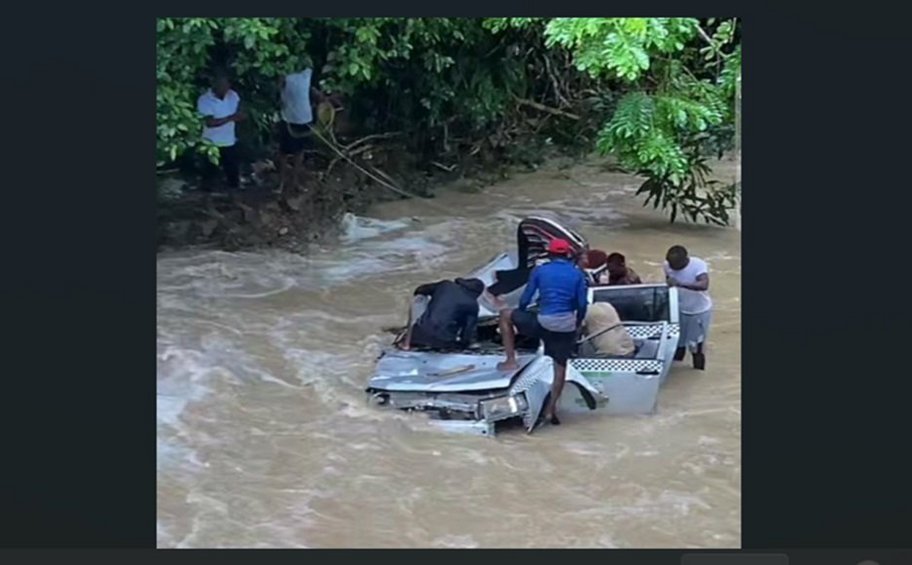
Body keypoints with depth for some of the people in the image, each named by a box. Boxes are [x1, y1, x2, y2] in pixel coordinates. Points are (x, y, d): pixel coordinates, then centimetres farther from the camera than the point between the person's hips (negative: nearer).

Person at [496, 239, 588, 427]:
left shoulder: (539, 271, 3)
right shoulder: (577, 274, 8)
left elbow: (525, 299, 5)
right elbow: (582, 304, 5)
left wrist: (520, 318, 23)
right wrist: (577, 325, 20)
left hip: (544, 322, -3)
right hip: (567, 325, 3)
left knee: (506, 315, 18)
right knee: (560, 366, 13)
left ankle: (511, 361, 13)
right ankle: (550, 409, 9)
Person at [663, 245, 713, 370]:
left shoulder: (699, 265, -28)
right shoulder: (668, 265, -13)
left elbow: (704, 285, -43)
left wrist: (680, 284, -51)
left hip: (699, 312, -4)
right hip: (679, 311, 4)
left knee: (697, 349, 6)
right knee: (677, 346, 13)